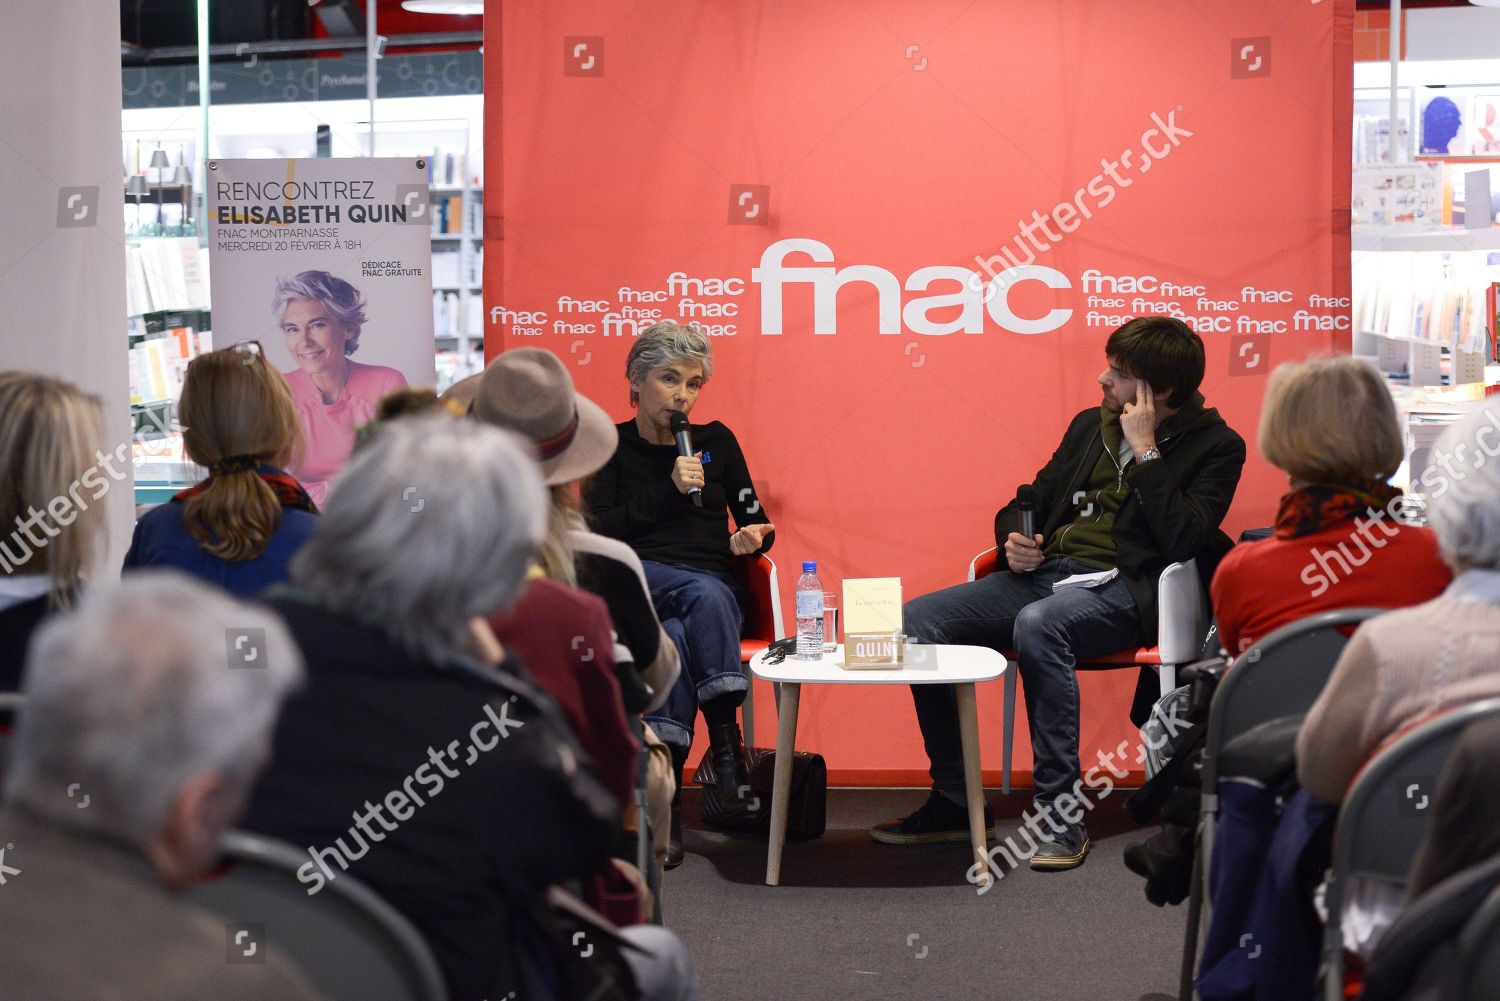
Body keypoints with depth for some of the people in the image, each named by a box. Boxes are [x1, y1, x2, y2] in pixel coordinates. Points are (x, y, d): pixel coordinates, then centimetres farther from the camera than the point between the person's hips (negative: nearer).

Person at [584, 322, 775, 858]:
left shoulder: (716, 440, 16)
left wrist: (751, 539, -6)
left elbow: (755, 521, 18)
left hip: (712, 589, 2)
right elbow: (598, 533, -3)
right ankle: (727, 745, -40)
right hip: (635, 584, -2)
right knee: (706, 594, -37)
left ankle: (663, 789, -39)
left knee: (675, 643, -36)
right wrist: (669, 489, -9)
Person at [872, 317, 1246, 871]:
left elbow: (1182, 540, -14)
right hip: (1042, 572, 7)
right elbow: (1028, 503, 26)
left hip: (1119, 590, -7)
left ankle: (1061, 813, -31)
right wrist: (1014, 541, 3)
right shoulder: (1090, 425, 20)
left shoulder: (1216, 446, 1)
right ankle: (953, 801, -6)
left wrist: (1145, 452, -11)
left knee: (1038, 624, -39)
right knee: (919, 618, -15)